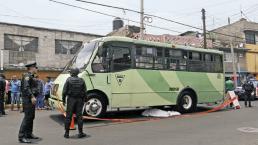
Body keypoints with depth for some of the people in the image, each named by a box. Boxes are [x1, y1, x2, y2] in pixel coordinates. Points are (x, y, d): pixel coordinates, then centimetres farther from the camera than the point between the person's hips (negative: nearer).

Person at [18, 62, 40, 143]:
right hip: (28, 99, -10)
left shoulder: (31, 77, 19)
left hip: (31, 99, 10)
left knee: (31, 117, 14)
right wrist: (31, 97, -30)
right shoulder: (27, 76, -11)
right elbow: (26, 88, -23)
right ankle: (21, 136, -7)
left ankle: (29, 134, 24)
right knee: (27, 117, -11)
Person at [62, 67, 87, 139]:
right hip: (79, 100, 2)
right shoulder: (81, 81, 4)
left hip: (71, 99, -2)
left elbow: (64, 91, -5)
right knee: (79, 116, 6)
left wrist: (63, 100, 3)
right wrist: (83, 101, 12)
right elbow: (84, 92, 4)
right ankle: (80, 133, 9)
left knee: (68, 116, 5)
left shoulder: (69, 80, -4)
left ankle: (67, 133, 11)